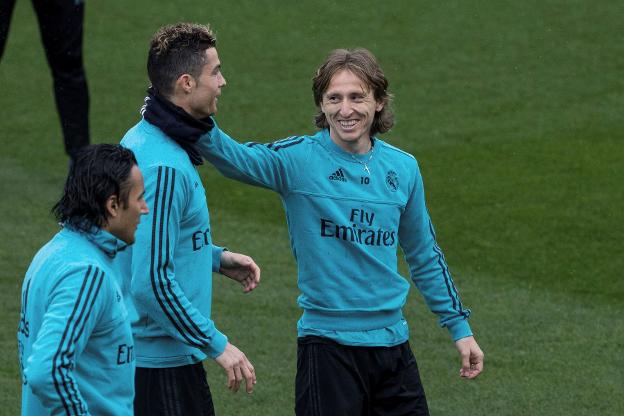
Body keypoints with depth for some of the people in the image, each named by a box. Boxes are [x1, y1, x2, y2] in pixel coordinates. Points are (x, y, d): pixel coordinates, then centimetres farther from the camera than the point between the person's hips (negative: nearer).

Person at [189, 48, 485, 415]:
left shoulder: (403, 168, 6)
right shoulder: (299, 159, -8)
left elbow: (425, 256, 17)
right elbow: (233, 156, -27)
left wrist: (459, 326, 18)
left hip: (392, 340, 4)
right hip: (328, 344, -4)